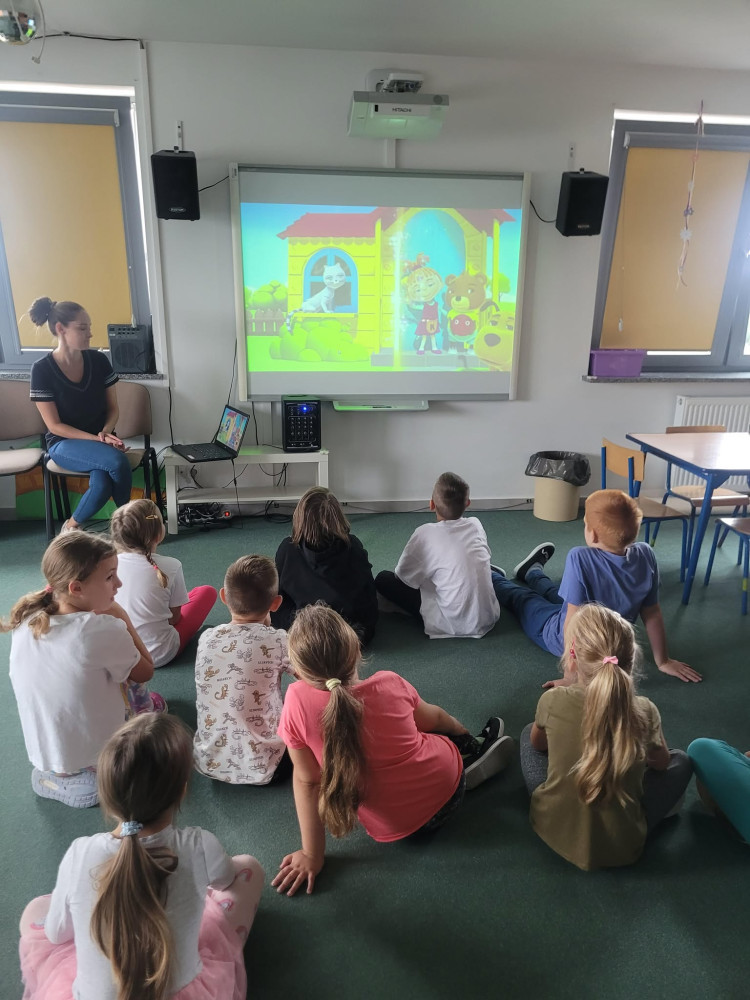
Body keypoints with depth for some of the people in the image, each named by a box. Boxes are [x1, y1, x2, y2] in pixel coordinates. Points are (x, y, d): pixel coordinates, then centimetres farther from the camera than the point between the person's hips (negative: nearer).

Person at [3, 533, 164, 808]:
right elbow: (145, 673, -11)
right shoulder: (102, 631, -31)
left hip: (42, 755, 5)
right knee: (154, 702, 20)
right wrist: (119, 616, -11)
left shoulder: (25, 620, -10)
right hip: (94, 759, -5)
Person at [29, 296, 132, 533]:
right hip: (64, 444, -3)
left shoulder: (99, 360, -2)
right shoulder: (42, 369, -12)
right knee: (117, 461, -32)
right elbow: (54, 425, -11)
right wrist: (96, 439, -21)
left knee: (102, 486, -29)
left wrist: (105, 432, -15)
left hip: (100, 438, 3)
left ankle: (72, 524, 4)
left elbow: (112, 408, 5)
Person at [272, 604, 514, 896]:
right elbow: (434, 719, 1)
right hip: (447, 785, 0)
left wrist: (312, 855, -3)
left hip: (392, 828, 0)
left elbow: (306, 781, -16)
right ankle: (473, 750, 33)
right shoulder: (389, 683, -18)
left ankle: (475, 749, 21)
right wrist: (463, 733, 24)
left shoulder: (297, 703, -24)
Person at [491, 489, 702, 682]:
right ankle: (532, 572, 61)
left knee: (522, 597, 25)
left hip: (563, 641, -4)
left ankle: (493, 578, 54)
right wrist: (663, 661, 2)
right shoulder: (645, 555, -22)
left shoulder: (580, 558, -37)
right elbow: (652, 614, -12)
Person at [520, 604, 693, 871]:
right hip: (621, 846, 0)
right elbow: (661, 762, 5)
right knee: (680, 760, 18)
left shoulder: (553, 701, -21)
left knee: (529, 733, 22)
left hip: (552, 828, 1)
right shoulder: (645, 712, -19)